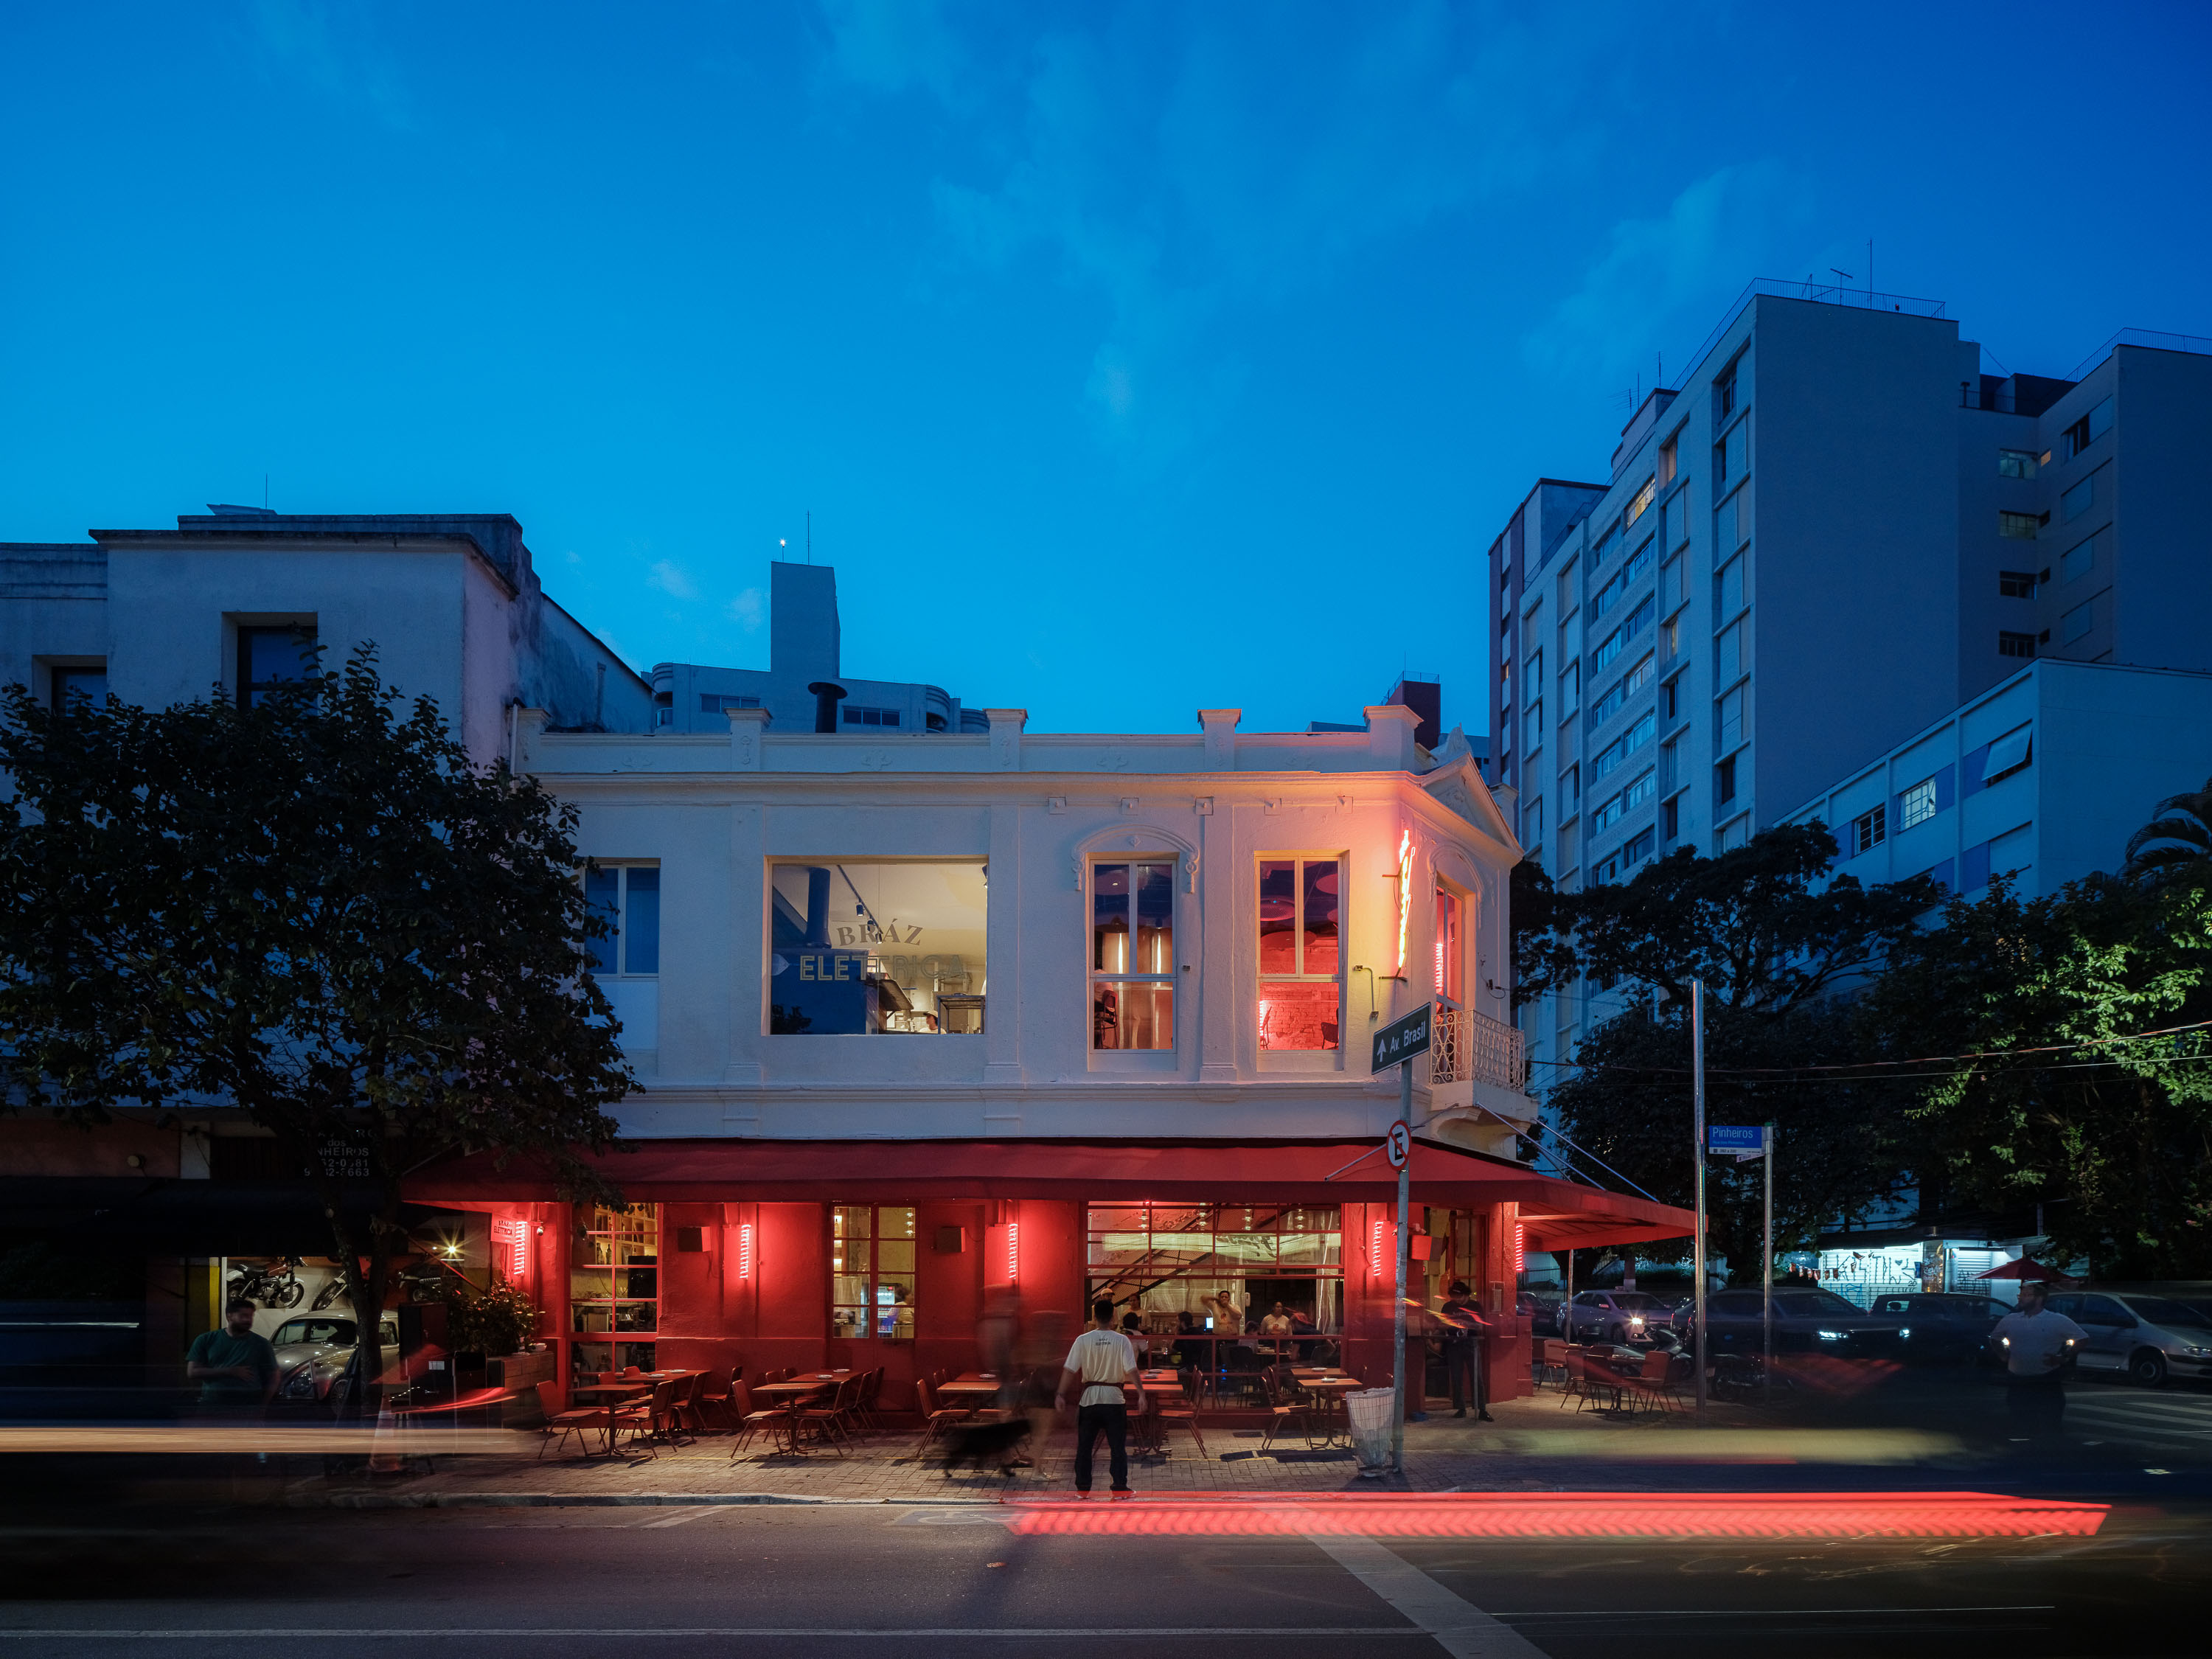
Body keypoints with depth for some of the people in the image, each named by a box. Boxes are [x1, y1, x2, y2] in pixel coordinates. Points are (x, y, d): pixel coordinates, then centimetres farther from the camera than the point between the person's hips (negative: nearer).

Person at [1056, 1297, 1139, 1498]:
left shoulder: (1083, 1340, -4)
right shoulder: (1122, 1340, -6)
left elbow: (1069, 1370, -7)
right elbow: (1131, 1371, -13)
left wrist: (1061, 1395, -3)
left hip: (1089, 1398, 1)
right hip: (1114, 1398, -1)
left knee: (1084, 1446, 11)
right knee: (1118, 1447, 7)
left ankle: (1082, 1488, 12)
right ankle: (1120, 1487, 5)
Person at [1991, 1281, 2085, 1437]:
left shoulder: (2058, 1321, 0)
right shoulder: (2009, 1320, 11)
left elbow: (2082, 1339, 2)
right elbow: (1993, 1339, 24)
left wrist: (2062, 1358, -8)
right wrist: (2001, 1353, 5)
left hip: (2047, 1384, -3)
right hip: (2017, 1383, 3)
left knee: (2048, 1430, -4)